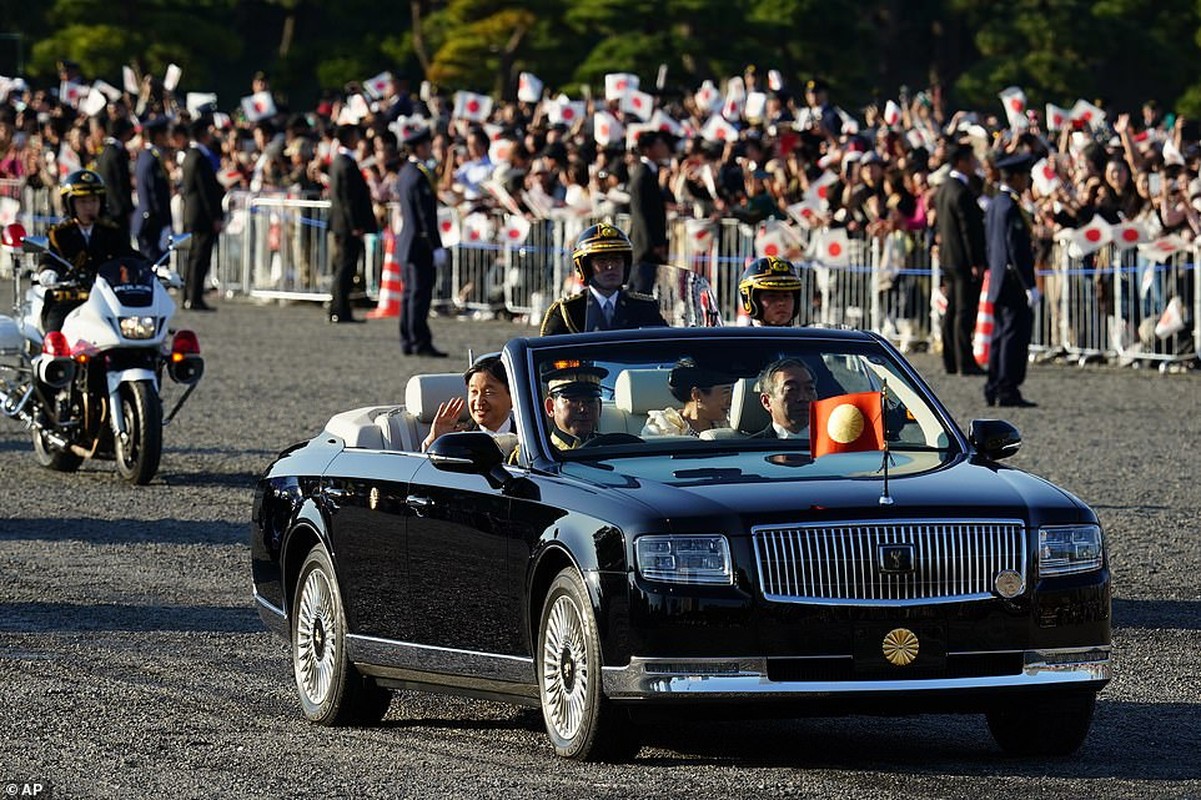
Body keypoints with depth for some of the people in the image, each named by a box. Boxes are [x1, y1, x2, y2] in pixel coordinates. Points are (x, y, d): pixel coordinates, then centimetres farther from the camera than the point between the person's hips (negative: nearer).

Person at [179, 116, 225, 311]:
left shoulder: (190, 155, 13)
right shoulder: (199, 158, -17)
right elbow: (206, 190, -19)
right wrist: (215, 218, -17)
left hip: (192, 214, 10)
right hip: (203, 215, -10)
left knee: (195, 257, 14)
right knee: (201, 257, -8)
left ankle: (189, 297, 18)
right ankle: (194, 298, -8)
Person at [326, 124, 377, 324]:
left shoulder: (337, 161, 14)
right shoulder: (347, 164, -17)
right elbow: (349, 197, -20)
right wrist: (356, 226, -19)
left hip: (340, 224, 10)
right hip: (348, 225, -10)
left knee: (342, 267, 13)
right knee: (346, 268, -7)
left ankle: (338, 311, 17)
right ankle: (340, 312, -7)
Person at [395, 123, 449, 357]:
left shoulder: (404, 172, 13)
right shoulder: (419, 176, -18)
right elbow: (426, 216, -20)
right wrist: (437, 248, -18)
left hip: (407, 240, 10)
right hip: (421, 244, -10)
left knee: (410, 293, 12)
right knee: (420, 293, -7)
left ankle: (408, 342, 16)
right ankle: (420, 343, -6)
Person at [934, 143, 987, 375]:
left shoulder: (944, 189, 12)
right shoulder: (962, 192, -18)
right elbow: (969, 228, -20)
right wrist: (976, 262, -19)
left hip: (948, 258, 10)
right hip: (964, 260, -10)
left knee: (952, 311, 12)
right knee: (965, 311, -8)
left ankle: (950, 361, 15)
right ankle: (964, 363, -8)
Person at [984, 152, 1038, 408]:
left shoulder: (994, 205, 13)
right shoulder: (1010, 207, -17)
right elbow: (1017, 250, -20)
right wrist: (1029, 286, -18)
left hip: (998, 281, 10)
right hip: (1014, 281, -10)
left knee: (1001, 335, 13)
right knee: (1015, 335, -7)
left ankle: (994, 390, 16)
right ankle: (1008, 391, -8)